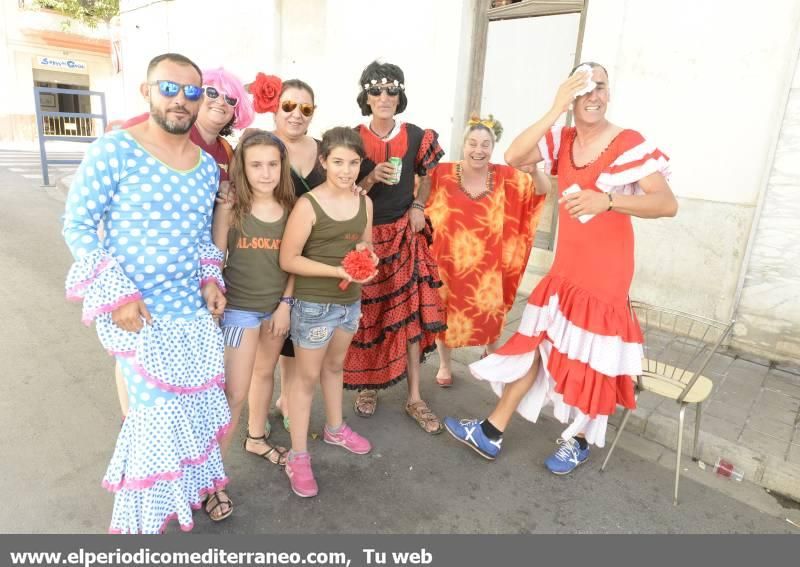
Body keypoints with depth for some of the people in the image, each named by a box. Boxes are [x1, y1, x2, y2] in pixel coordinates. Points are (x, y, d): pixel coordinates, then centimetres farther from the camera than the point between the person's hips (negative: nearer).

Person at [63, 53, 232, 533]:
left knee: (200, 404, 15)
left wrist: (211, 280, 1)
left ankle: (199, 482, 40)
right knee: (161, 413, 1)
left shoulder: (208, 165, 6)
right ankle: (143, 516, 27)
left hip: (195, 309, 6)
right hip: (138, 313, -5)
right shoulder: (114, 150, -12)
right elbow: (77, 225, -10)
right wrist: (116, 294, -17)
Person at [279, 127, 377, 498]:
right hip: (314, 303, -6)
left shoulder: (364, 202, 2)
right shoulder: (308, 205, -16)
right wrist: (338, 270, -24)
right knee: (307, 376, 7)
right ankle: (298, 456, 22)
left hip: (350, 300, 6)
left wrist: (367, 257, -9)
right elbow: (288, 259, -17)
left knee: (334, 365, 24)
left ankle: (335, 429, 45)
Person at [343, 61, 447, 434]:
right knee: (366, 314, 5)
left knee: (411, 312, 1)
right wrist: (373, 178, -20)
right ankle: (367, 385, 27)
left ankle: (414, 397, 13)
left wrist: (418, 205, -1)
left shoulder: (416, 136, 2)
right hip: (366, 235, -1)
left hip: (406, 235, 2)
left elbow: (427, 176, 17)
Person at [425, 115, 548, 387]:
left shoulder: (504, 175, -5)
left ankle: (491, 355, 46)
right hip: (448, 260, -1)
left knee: (490, 313, 15)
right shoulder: (442, 173, -10)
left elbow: (543, 190, -5)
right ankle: (444, 365, 36)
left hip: (486, 263, 2)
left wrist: (533, 170, -24)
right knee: (444, 311, 12)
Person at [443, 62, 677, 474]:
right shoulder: (561, 141, 3)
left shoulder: (631, 145, -13)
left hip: (605, 274, -5)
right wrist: (555, 111, -17)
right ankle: (491, 434, 21)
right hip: (563, 270, 5)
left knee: (591, 358, 8)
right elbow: (513, 158, -12)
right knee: (533, 343, 9)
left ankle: (578, 440, 34)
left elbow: (667, 204, -21)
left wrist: (608, 200, -38)